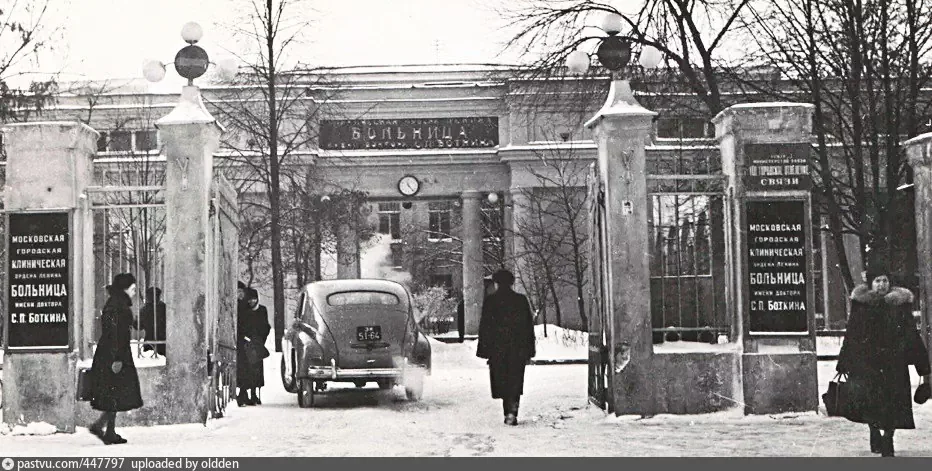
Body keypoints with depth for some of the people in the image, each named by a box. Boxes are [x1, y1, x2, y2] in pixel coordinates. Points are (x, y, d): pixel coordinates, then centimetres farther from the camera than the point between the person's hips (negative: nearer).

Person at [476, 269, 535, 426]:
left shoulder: (490, 301, -4)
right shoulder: (521, 300, 3)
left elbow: (484, 326, -4)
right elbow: (529, 326, 6)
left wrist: (484, 350, 0)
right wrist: (529, 351, 12)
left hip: (497, 349, -1)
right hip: (518, 348, 1)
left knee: (502, 381, 8)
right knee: (515, 381, 5)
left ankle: (508, 413, 7)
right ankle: (512, 410, -12)